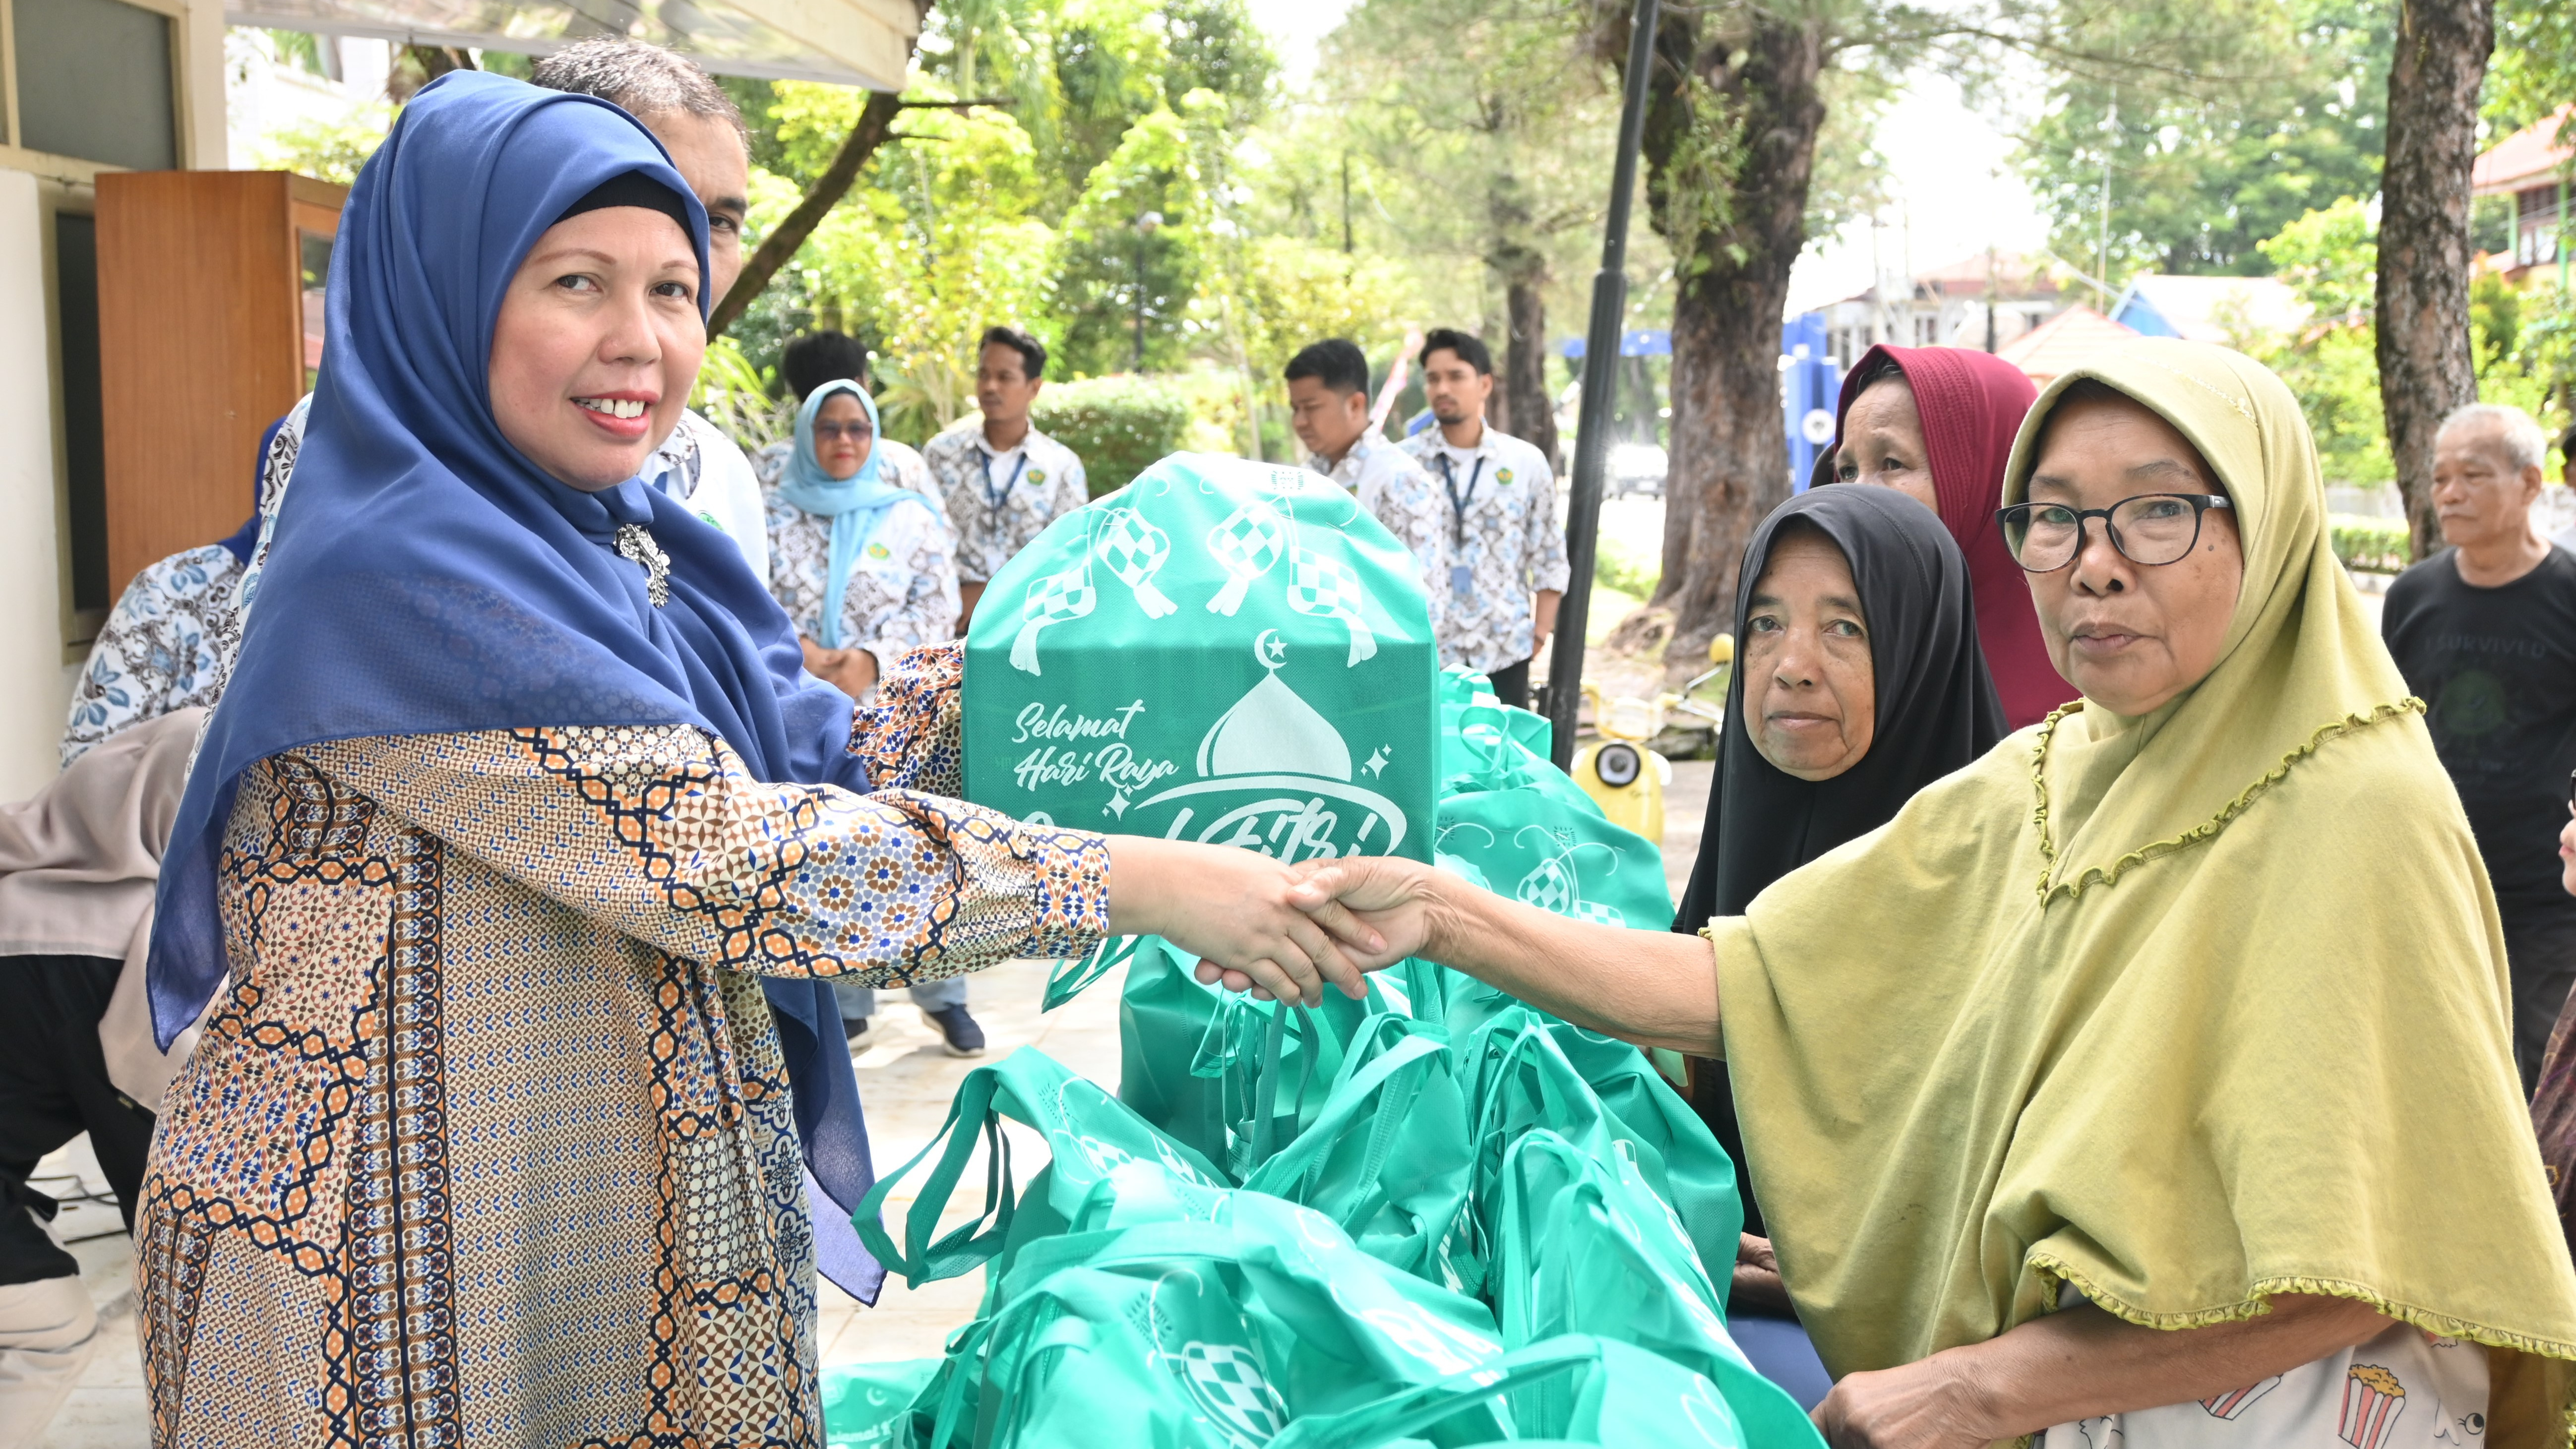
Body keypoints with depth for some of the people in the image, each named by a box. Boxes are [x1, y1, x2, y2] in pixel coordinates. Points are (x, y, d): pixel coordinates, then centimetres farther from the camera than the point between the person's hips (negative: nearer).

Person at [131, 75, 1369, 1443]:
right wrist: (1143, 884, -24)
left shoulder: (632, 549, 4)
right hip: (398, 1258, -7)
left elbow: (837, 756, 3)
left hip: (632, 1226, 7)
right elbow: (722, 857, -26)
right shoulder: (392, 574, -22)